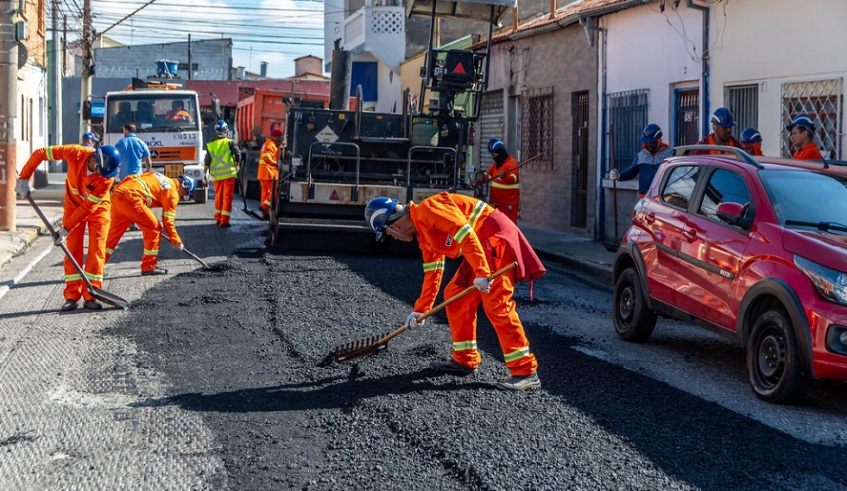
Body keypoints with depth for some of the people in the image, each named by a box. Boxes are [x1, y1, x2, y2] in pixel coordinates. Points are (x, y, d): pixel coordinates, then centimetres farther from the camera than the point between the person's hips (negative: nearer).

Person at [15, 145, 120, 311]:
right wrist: (23, 178, -19)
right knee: (73, 248, -3)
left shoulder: (107, 176, -32)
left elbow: (88, 206, -29)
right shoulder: (75, 153, -30)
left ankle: (91, 295, -7)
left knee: (97, 248, -10)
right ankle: (72, 296, -1)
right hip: (74, 202, 1)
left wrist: (66, 229, -29)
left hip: (97, 207, -1)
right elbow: (40, 154, -18)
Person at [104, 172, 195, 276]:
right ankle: (149, 267, 9)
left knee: (114, 232, 20)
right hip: (130, 198, -9)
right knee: (154, 229, 4)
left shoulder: (159, 176, 25)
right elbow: (167, 221, 4)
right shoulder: (173, 193, 3)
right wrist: (176, 242, 13)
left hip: (116, 194, 9)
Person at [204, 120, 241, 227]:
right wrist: (236, 165, 6)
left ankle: (218, 218, 28)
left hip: (216, 174, 4)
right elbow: (237, 154, -13)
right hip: (228, 173, -4)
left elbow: (207, 162, 4)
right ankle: (224, 221, -5)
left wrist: (206, 174, 12)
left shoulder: (210, 145, 4)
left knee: (218, 195, 18)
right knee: (228, 196, 0)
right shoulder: (229, 142, -7)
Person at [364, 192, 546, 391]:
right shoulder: (424, 235, 19)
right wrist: (420, 310, 25)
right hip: (482, 246, 10)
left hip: (496, 239, -10)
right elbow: (432, 273, 25)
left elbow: (464, 233, -23)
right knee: (455, 295, 11)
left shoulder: (427, 209, -13)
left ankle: (526, 372, -15)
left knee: (496, 304, -15)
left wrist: (481, 272, -26)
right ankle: (465, 360, 19)